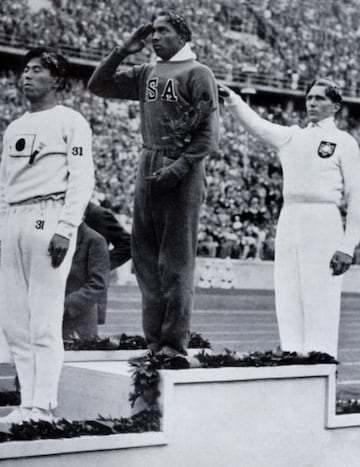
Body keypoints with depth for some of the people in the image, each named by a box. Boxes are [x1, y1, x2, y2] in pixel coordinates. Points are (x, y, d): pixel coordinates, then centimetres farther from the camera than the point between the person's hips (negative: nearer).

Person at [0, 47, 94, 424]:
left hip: (48, 217, -7)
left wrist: (65, 228, -16)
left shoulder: (70, 122, 3)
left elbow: (82, 179, -6)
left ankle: (42, 408, -8)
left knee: (44, 321, -10)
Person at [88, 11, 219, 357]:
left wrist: (178, 167, -17)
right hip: (148, 167, 7)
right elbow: (97, 85, 20)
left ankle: (174, 344, -2)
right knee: (144, 254, 5)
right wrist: (122, 51, 10)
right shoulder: (146, 74, 17)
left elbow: (209, 134, -7)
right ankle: (153, 341, 11)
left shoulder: (197, 73, -1)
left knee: (176, 259, -5)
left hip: (181, 171, -6)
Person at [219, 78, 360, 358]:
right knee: (288, 301, 4)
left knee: (320, 302, -8)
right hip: (288, 220, 5)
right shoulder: (292, 137, 19)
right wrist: (232, 99, -12)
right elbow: (256, 125, 7)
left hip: (323, 222, -5)